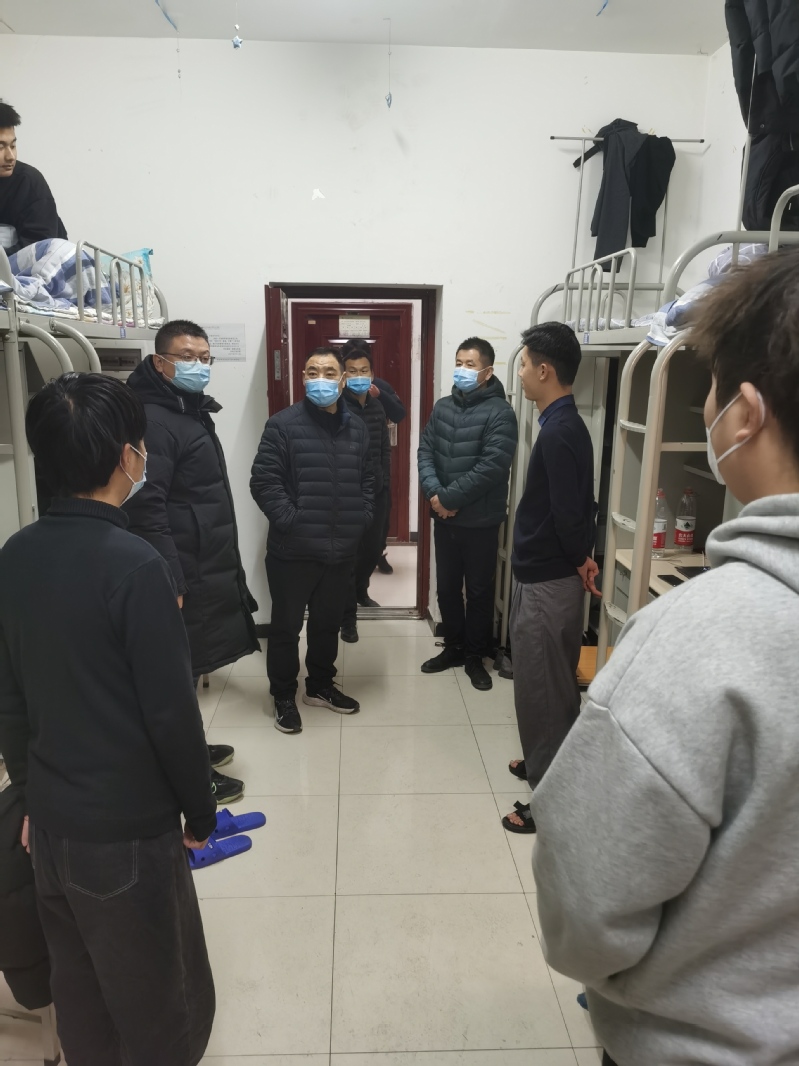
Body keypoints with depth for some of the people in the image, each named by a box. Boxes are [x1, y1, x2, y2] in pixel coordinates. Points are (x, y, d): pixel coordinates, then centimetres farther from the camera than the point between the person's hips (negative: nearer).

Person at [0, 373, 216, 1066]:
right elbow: (171, 712, -20)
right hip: (129, 832, -6)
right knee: (157, 1004, 16)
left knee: (77, 986, 25)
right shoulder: (133, 565, -23)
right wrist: (201, 813, -5)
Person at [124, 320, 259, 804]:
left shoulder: (193, 412, 15)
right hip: (183, 573, -10)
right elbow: (146, 509, -25)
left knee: (190, 667, 20)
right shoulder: (154, 420, -17)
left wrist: (223, 563, 23)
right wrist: (172, 581, -27)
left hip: (206, 567, 10)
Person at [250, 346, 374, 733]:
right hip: (293, 551, -5)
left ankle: (320, 686, 38)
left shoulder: (357, 428, 9)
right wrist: (290, 522, -18)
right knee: (286, 626, 8)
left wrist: (362, 519, 5)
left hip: (342, 550, 5)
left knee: (328, 623, 19)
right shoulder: (283, 424, -9)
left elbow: (366, 479, 16)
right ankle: (284, 697, 25)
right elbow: (263, 482, -13)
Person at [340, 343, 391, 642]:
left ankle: (361, 590, 43)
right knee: (349, 555, 0)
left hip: (376, 492, 6)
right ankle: (348, 617, 10)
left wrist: (385, 482, 12)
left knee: (373, 549, 17)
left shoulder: (377, 407, 9)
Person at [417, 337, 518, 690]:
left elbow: (493, 466, -20)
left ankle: (475, 656, 23)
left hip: (480, 520, -5)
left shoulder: (499, 412, -11)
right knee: (447, 587, 15)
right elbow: (425, 451, 3)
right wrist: (434, 493, -13)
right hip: (444, 518, 5)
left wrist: (450, 497, -18)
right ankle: (453, 647, 32)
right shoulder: (443, 407, 8)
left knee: (479, 591, 8)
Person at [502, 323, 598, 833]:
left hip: (547, 581, -10)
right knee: (552, 685, 22)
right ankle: (547, 763, 39)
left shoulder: (558, 432, -22)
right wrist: (580, 557, 6)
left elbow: (568, 511, -25)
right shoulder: (567, 424, 10)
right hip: (550, 575, 10)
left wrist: (579, 559, -8)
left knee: (541, 690, 1)